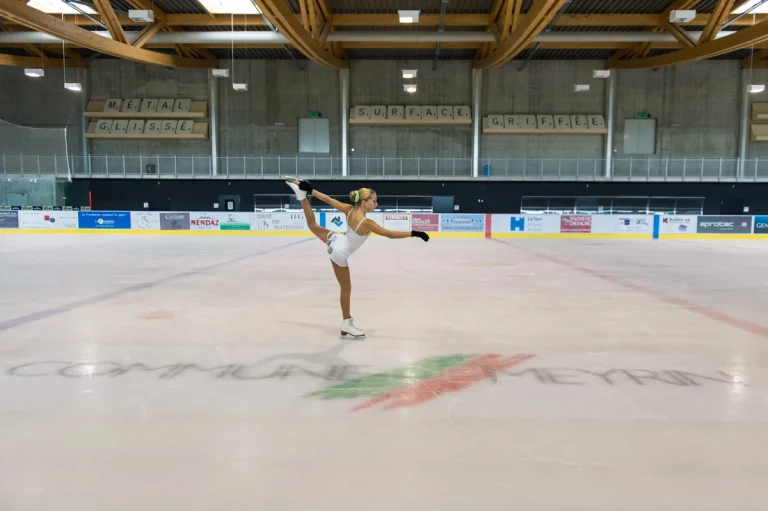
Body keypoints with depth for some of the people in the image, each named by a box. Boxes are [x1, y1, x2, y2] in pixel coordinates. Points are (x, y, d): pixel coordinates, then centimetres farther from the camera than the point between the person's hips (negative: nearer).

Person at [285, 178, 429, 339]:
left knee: (313, 224, 30)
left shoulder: (349, 210, -14)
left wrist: (311, 190, 5)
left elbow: (329, 200, -7)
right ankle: (347, 325, 20)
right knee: (346, 287, 7)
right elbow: (390, 234, -35)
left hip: (335, 240, 6)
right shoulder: (366, 223, -33)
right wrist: (413, 233, -33)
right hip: (339, 253, -6)